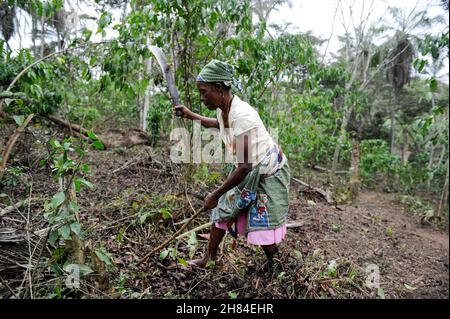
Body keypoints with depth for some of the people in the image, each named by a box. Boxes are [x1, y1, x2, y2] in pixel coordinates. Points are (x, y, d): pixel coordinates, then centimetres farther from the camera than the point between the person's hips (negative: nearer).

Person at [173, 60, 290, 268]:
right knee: (222, 210, 11)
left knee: (263, 228, -2)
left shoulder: (242, 115, -32)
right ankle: (209, 259, 27)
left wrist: (215, 195, -25)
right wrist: (191, 115, 20)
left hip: (268, 174, -8)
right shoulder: (223, 109, -6)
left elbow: (245, 166, -33)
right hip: (248, 172, 8)